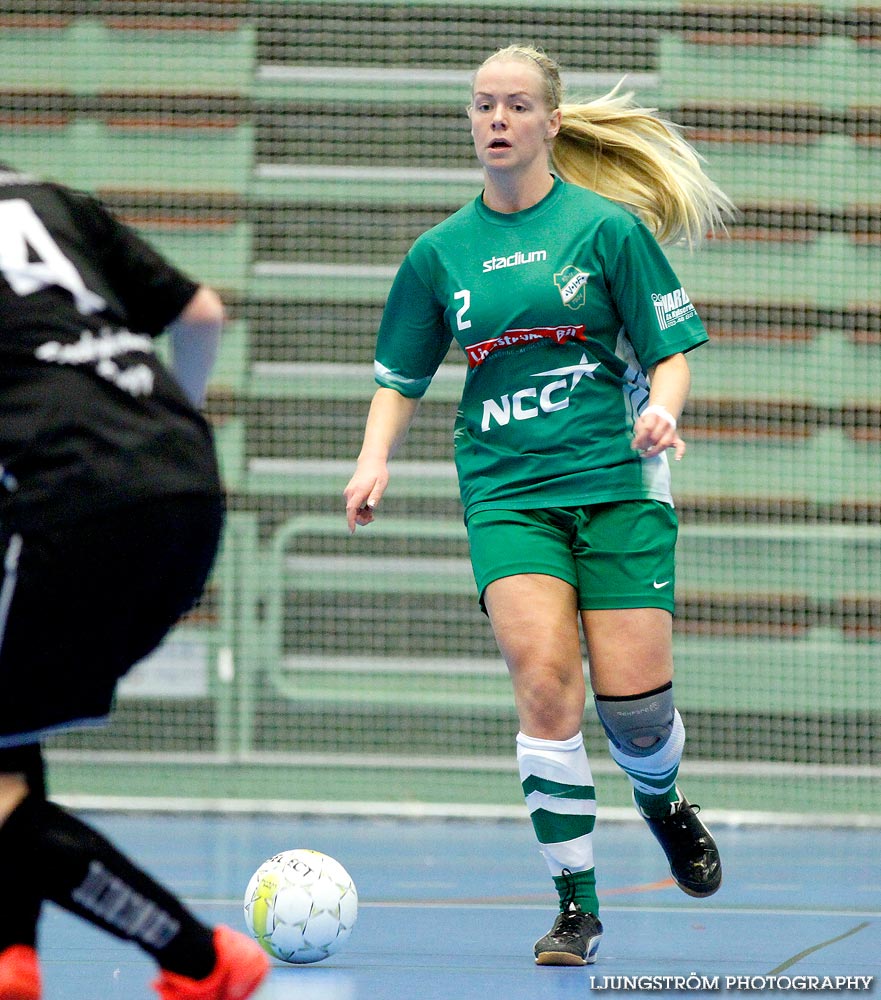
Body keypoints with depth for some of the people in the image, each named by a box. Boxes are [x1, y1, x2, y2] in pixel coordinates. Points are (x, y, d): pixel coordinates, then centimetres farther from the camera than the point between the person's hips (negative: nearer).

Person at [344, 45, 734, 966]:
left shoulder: (609, 224, 0)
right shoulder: (440, 251, 9)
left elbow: (671, 348, 2)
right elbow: (400, 376, 17)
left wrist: (661, 408, -19)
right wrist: (374, 461, 0)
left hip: (616, 479, -1)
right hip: (505, 492, 1)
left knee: (633, 704, -5)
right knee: (544, 682, -18)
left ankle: (662, 804, 33)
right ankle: (576, 905, -9)